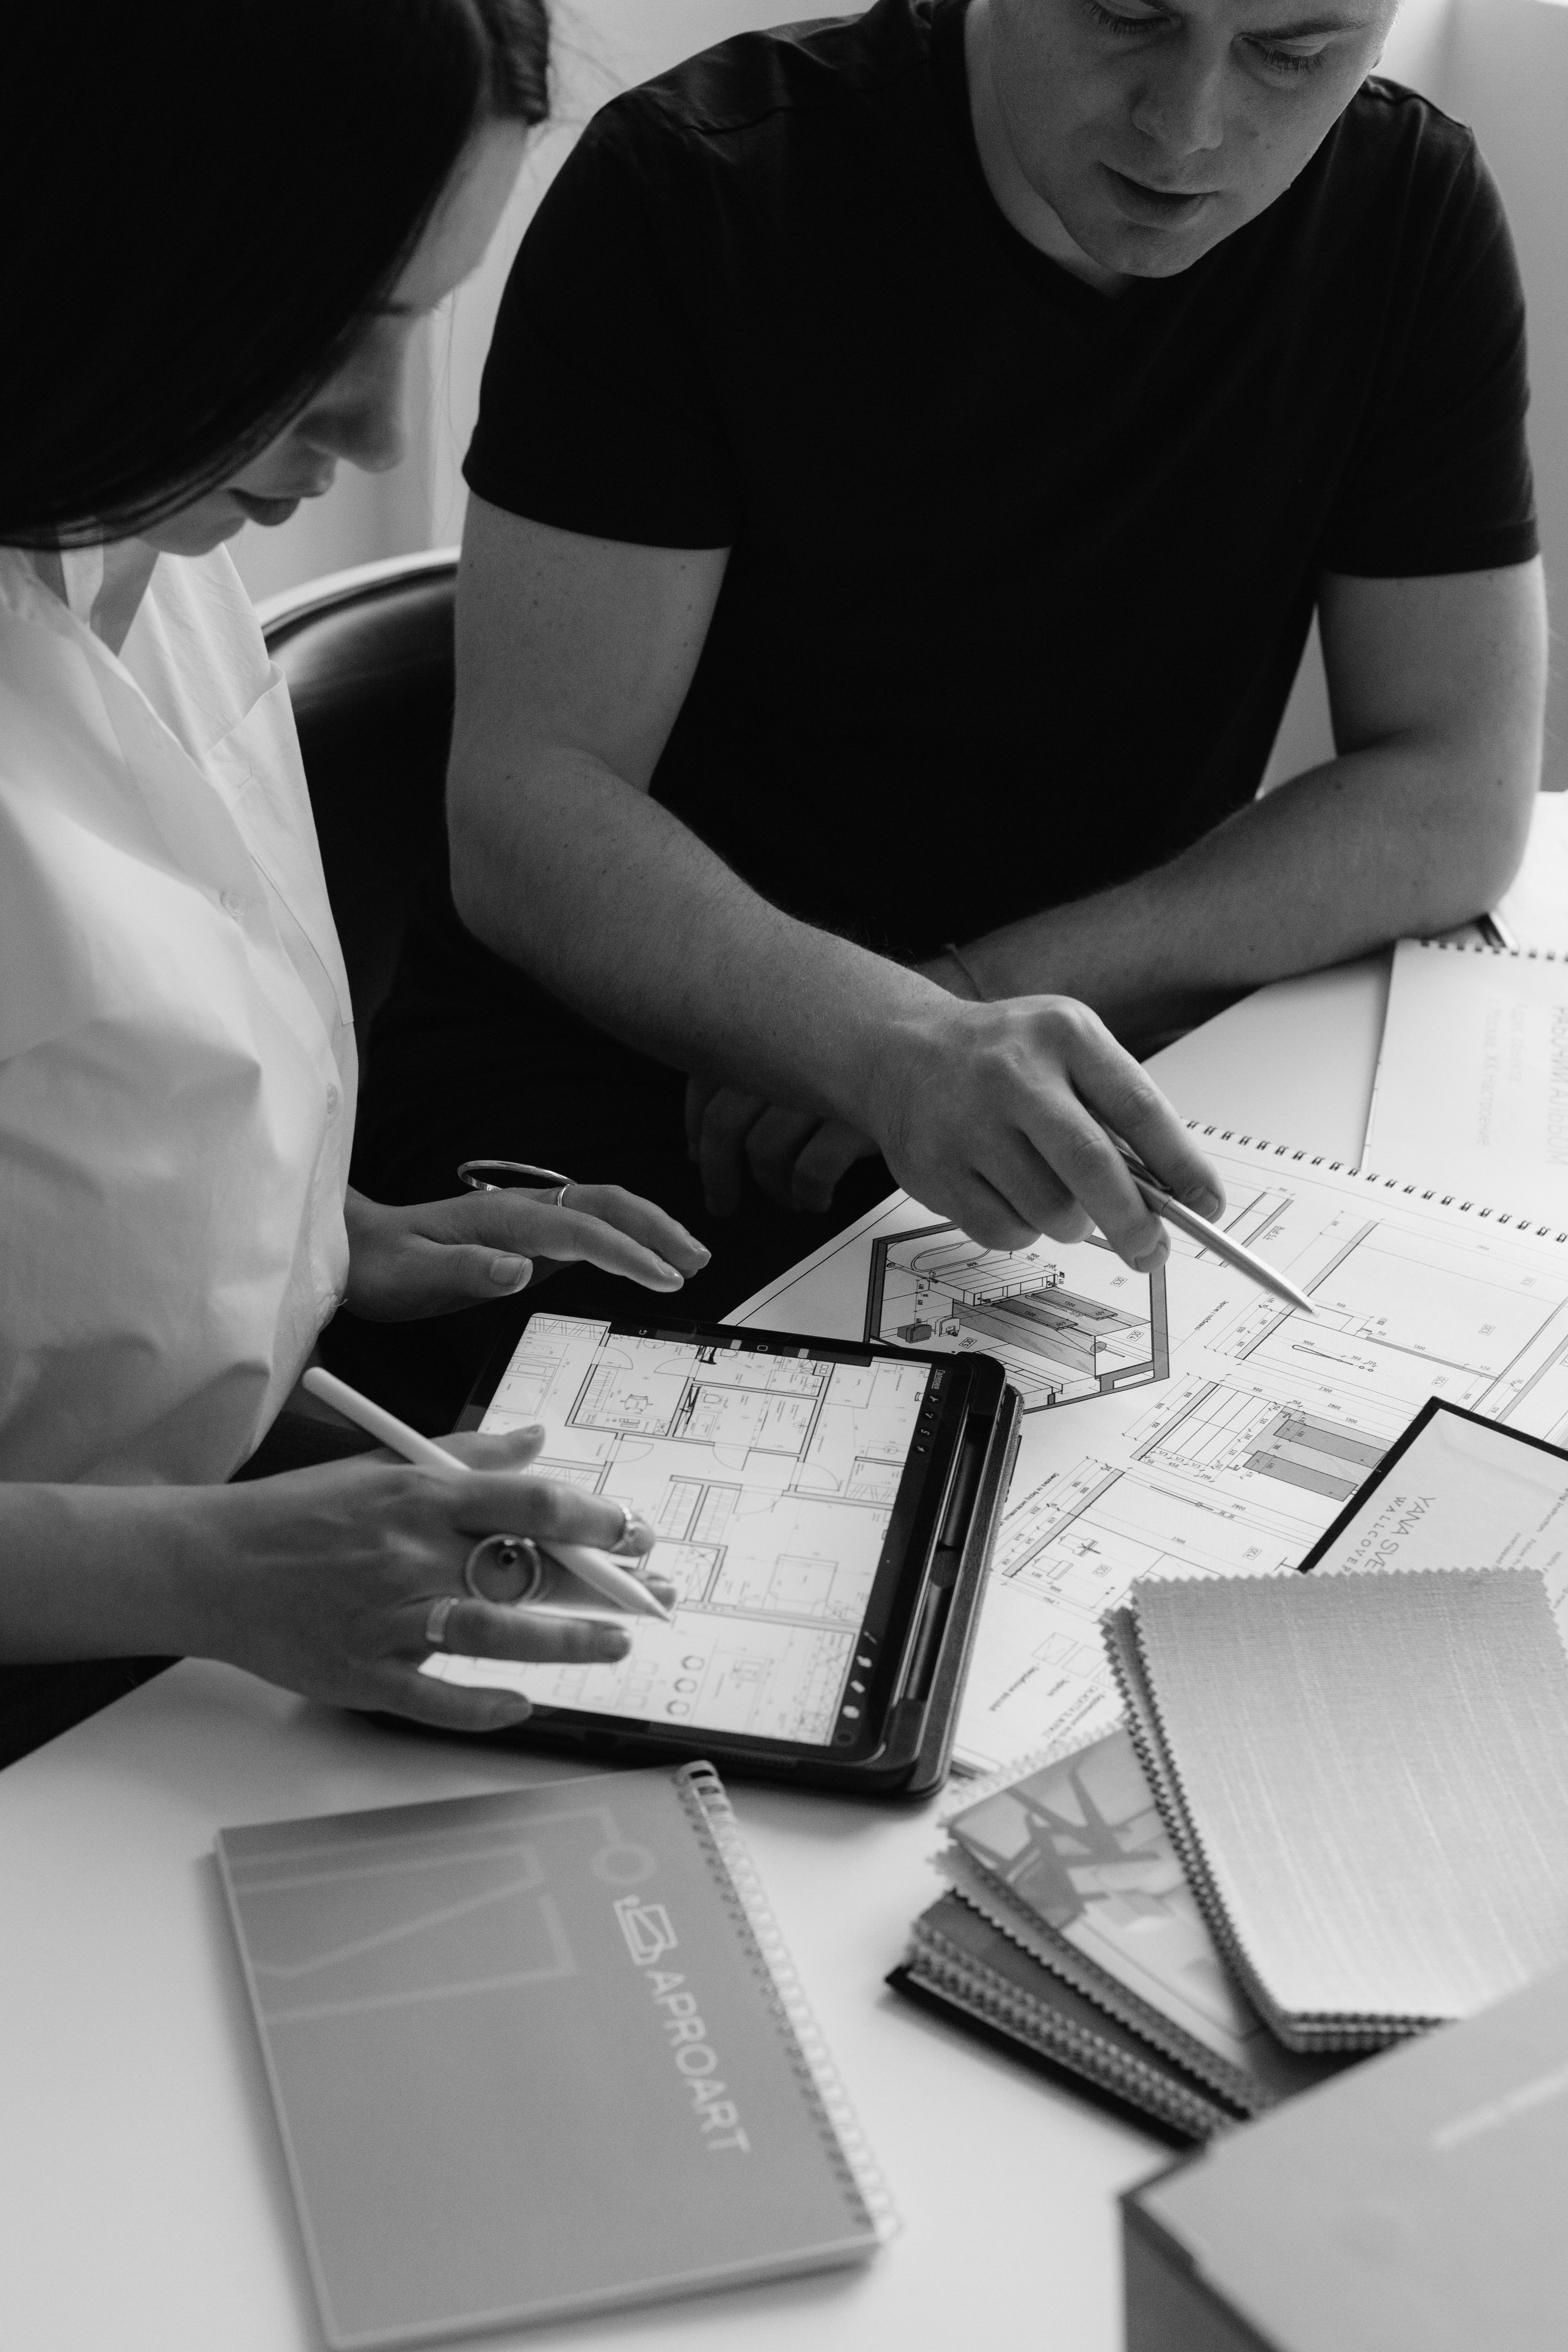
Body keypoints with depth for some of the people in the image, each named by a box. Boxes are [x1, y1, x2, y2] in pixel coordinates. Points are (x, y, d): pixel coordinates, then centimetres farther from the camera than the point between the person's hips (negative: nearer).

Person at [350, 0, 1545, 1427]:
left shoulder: (1411, 218, -3)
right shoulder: (697, 184, -13)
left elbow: (1455, 805, -4)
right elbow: (526, 809, -17)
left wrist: (976, 1004, -17)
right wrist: (892, 1045, -36)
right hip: (613, 1075, -4)